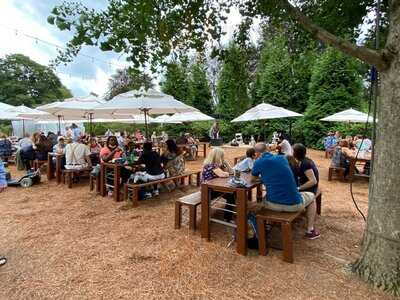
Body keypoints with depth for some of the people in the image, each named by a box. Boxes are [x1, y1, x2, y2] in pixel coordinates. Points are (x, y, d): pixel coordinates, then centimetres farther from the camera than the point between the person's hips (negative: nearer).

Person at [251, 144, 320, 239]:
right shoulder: (282, 158, 4)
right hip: (293, 204, 0)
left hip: (272, 204, 1)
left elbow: (254, 178, 16)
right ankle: (310, 230, 32)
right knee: (311, 196, 31)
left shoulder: (258, 163, -3)